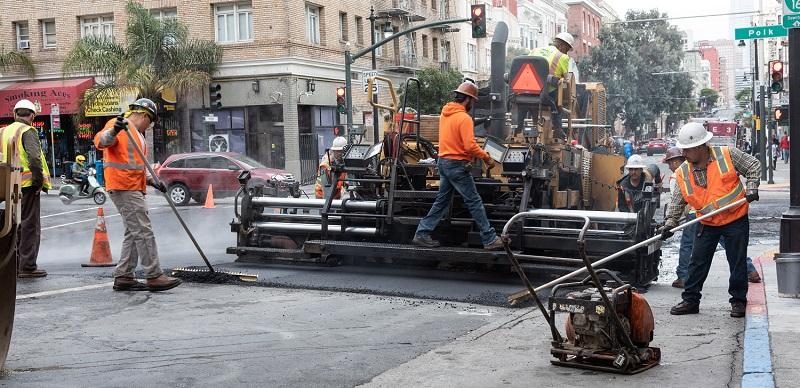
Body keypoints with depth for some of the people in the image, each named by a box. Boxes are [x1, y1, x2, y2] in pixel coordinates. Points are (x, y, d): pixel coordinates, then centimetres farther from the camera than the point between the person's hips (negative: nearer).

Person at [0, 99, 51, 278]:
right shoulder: (28, 131, -9)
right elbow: (34, 158, -22)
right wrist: (39, 181, -13)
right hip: (27, 185, -7)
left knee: (14, 225, 16)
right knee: (30, 225, -2)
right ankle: (27, 266, -1)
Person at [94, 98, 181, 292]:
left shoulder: (136, 134, 25)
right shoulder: (118, 125, -5)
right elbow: (100, 141, -24)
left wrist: (151, 180, 17)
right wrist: (113, 131, -43)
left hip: (134, 189, 11)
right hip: (124, 188, -11)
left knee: (133, 233, 12)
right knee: (144, 232, -11)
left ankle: (123, 277, 17)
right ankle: (154, 276, -10)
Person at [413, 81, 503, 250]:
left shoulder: (445, 112, 8)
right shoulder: (464, 118, -18)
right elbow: (470, 146, -24)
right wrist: (487, 158, -12)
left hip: (444, 162, 8)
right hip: (457, 165, -8)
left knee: (441, 201, 15)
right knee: (474, 202, -2)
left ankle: (422, 234, 16)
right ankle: (489, 239, 3)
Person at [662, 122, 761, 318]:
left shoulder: (727, 155, -12)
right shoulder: (683, 173, -4)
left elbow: (753, 166, -1)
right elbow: (678, 201, 0)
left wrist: (751, 189, -13)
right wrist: (670, 223, -10)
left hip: (736, 220, -3)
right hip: (707, 224, 3)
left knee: (737, 262, 3)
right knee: (697, 262, 4)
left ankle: (738, 301, 17)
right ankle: (690, 300, 15)